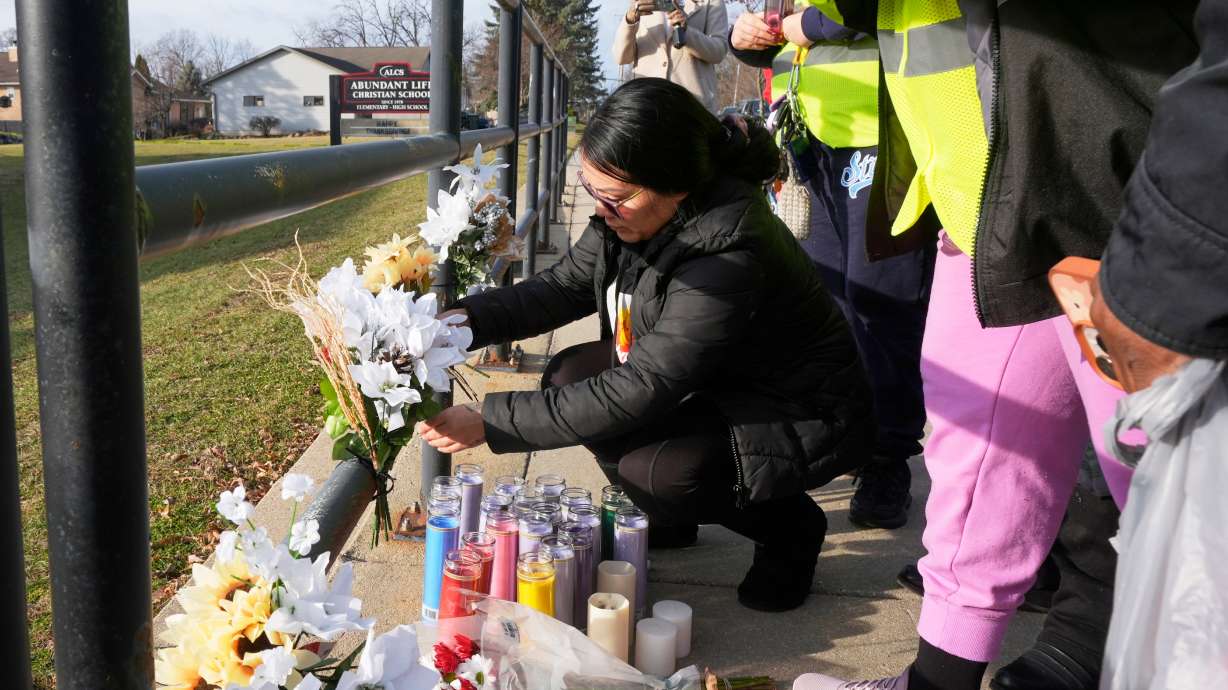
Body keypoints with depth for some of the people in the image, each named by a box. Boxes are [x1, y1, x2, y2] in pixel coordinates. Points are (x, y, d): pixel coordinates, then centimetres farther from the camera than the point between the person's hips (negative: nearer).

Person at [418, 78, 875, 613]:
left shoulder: (729, 260, -36)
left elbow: (638, 391, -35)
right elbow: (562, 288, -2)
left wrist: (489, 423, -32)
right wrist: (464, 319, -19)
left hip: (801, 420, -8)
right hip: (709, 384, 8)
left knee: (652, 469, -30)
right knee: (569, 377, -7)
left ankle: (788, 527, 0)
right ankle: (667, 516, 13)